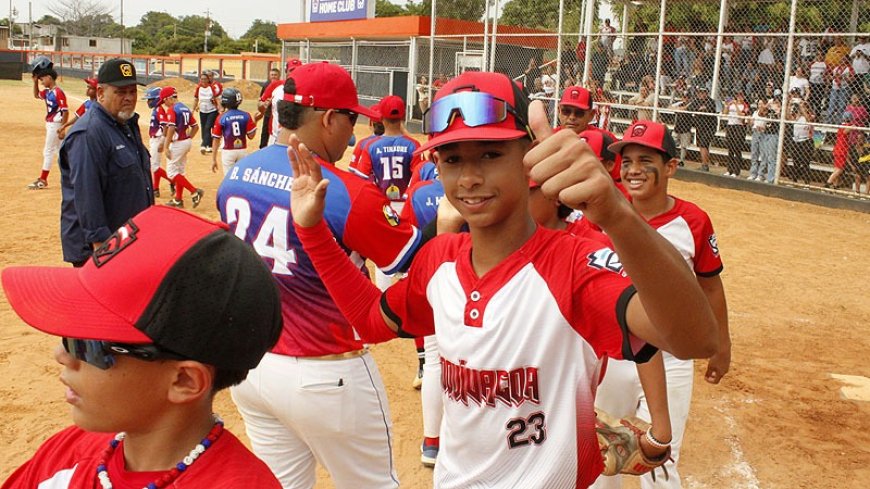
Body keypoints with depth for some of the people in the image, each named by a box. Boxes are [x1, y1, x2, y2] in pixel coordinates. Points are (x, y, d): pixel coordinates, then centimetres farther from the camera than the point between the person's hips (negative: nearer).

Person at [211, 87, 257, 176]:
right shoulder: (246, 116, -3)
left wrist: (214, 159, 0)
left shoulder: (221, 118, -8)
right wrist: (255, 122, 14)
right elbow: (251, 136, 1)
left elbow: (216, 139, -5)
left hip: (228, 152, -3)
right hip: (242, 151, 3)